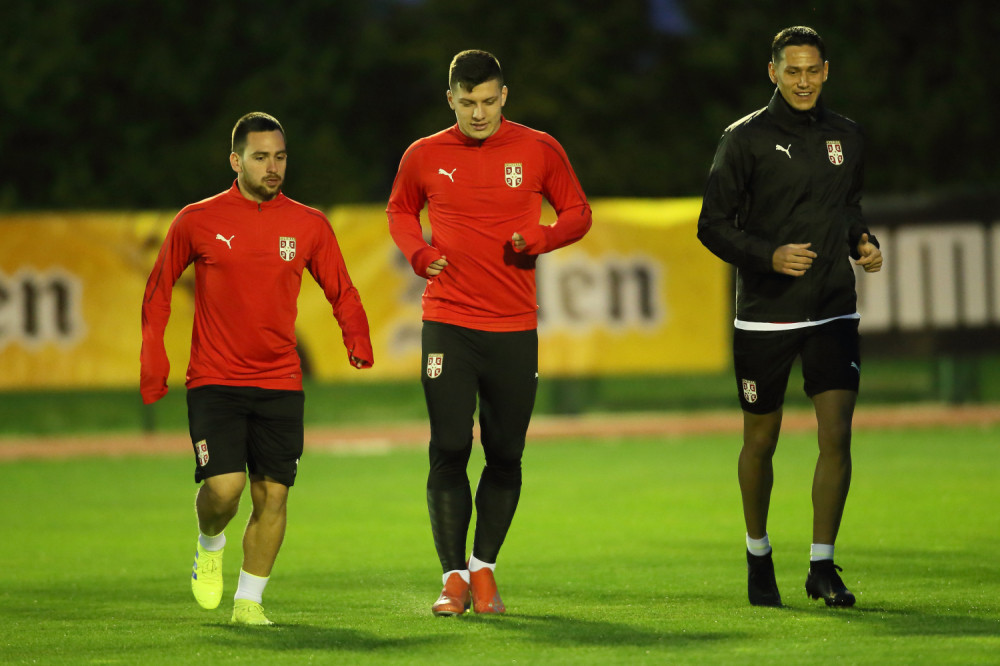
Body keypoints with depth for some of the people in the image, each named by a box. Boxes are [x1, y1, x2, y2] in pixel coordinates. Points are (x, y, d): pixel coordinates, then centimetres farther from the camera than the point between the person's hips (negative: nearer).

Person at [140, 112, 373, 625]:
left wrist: (358, 341, -7)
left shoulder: (308, 226, 4)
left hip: (280, 384, 2)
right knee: (224, 486, -16)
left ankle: (248, 600, 12)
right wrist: (152, 357, 1)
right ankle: (209, 544, 18)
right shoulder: (197, 222, 0)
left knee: (272, 495, -1)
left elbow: (341, 292, 12)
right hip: (214, 383, -2)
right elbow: (159, 287, 10)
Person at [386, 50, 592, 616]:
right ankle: (454, 576, 1)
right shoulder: (425, 156, 3)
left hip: (515, 328, 1)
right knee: (449, 451, -8)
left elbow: (578, 212, 10)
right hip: (448, 322, 0)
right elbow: (400, 210, 20)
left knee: (506, 455, 4)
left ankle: (484, 567, 22)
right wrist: (419, 253, -1)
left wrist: (540, 238, -11)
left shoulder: (539, 151, 1)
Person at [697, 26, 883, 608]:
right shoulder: (745, 139, -4)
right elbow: (713, 225, -4)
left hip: (834, 312, 2)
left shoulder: (847, 138, 8)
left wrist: (864, 243, 3)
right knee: (761, 440, 8)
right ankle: (759, 556, 29)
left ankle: (822, 566, -2)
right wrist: (769, 256, -19)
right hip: (765, 315, -2)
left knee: (837, 434, -10)